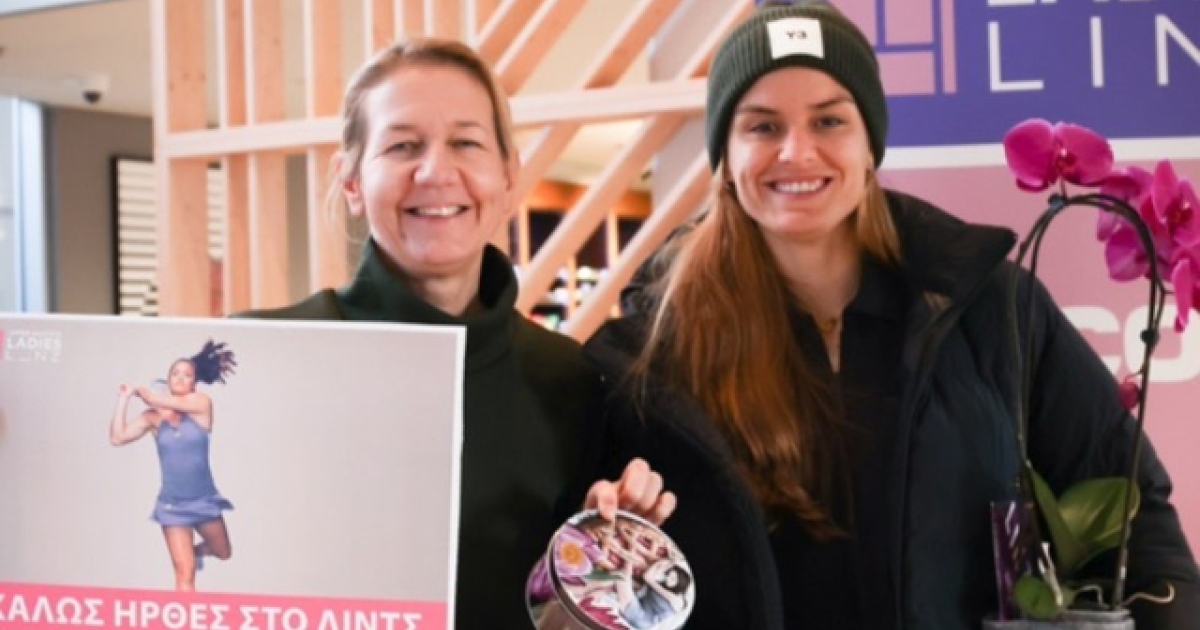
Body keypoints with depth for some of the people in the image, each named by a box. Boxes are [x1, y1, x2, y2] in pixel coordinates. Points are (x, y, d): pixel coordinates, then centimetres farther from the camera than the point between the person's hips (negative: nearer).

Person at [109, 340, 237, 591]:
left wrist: (139, 390, -1)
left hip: (204, 500, 1)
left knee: (223, 553, 23)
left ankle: (197, 550, 56)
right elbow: (117, 437, -12)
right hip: (173, 504, -1)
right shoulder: (154, 417, -3)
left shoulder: (202, 404, -7)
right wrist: (124, 399, -9)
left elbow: (158, 400, -19)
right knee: (185, 572, -6)